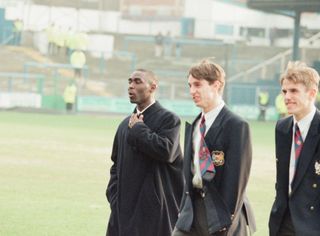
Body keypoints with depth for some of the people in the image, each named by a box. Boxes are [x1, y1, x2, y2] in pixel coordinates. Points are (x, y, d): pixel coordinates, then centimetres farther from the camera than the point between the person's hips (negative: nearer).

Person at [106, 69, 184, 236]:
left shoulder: (168, 119, -5)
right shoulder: (126, 124, 15)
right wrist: (114, 198, 8)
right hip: (125, 209, 6)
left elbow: (166, 150, -23)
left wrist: (138, 128, -11)